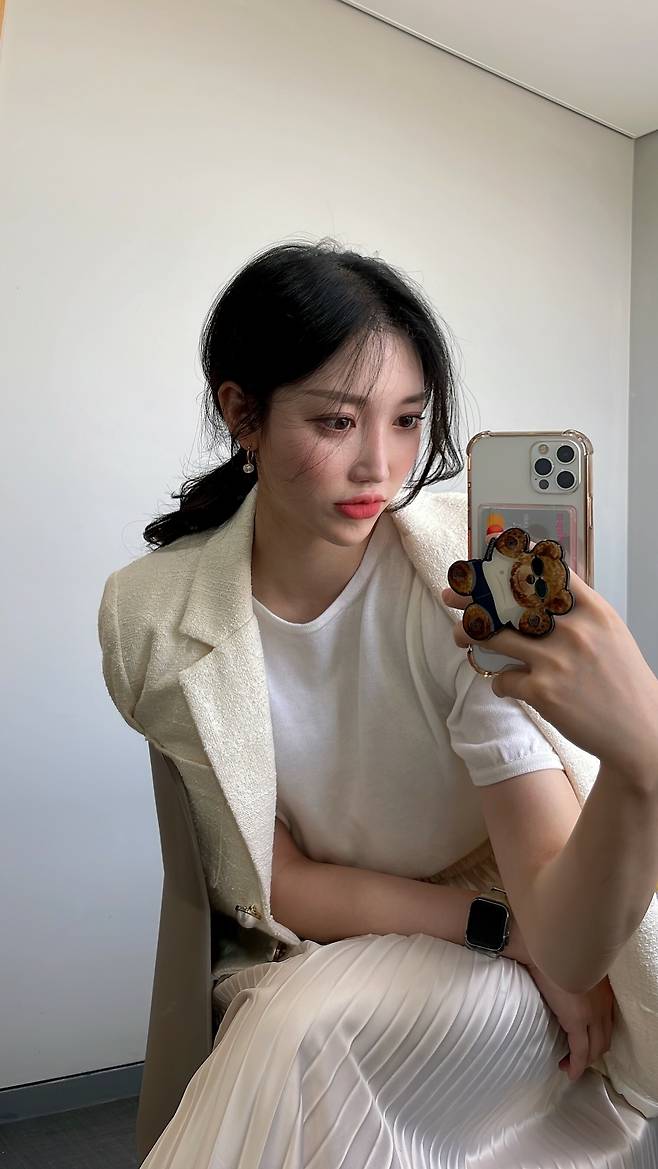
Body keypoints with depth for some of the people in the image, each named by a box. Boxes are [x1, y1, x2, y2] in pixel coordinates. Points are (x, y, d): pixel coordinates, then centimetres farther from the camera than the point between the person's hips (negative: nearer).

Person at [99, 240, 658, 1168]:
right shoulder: (154, 620, -14)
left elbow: (565, 936, -25)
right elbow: (277, 888, -8)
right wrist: (503, 926, -18)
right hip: (314, 968, 3)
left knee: (300, 1035, -30)